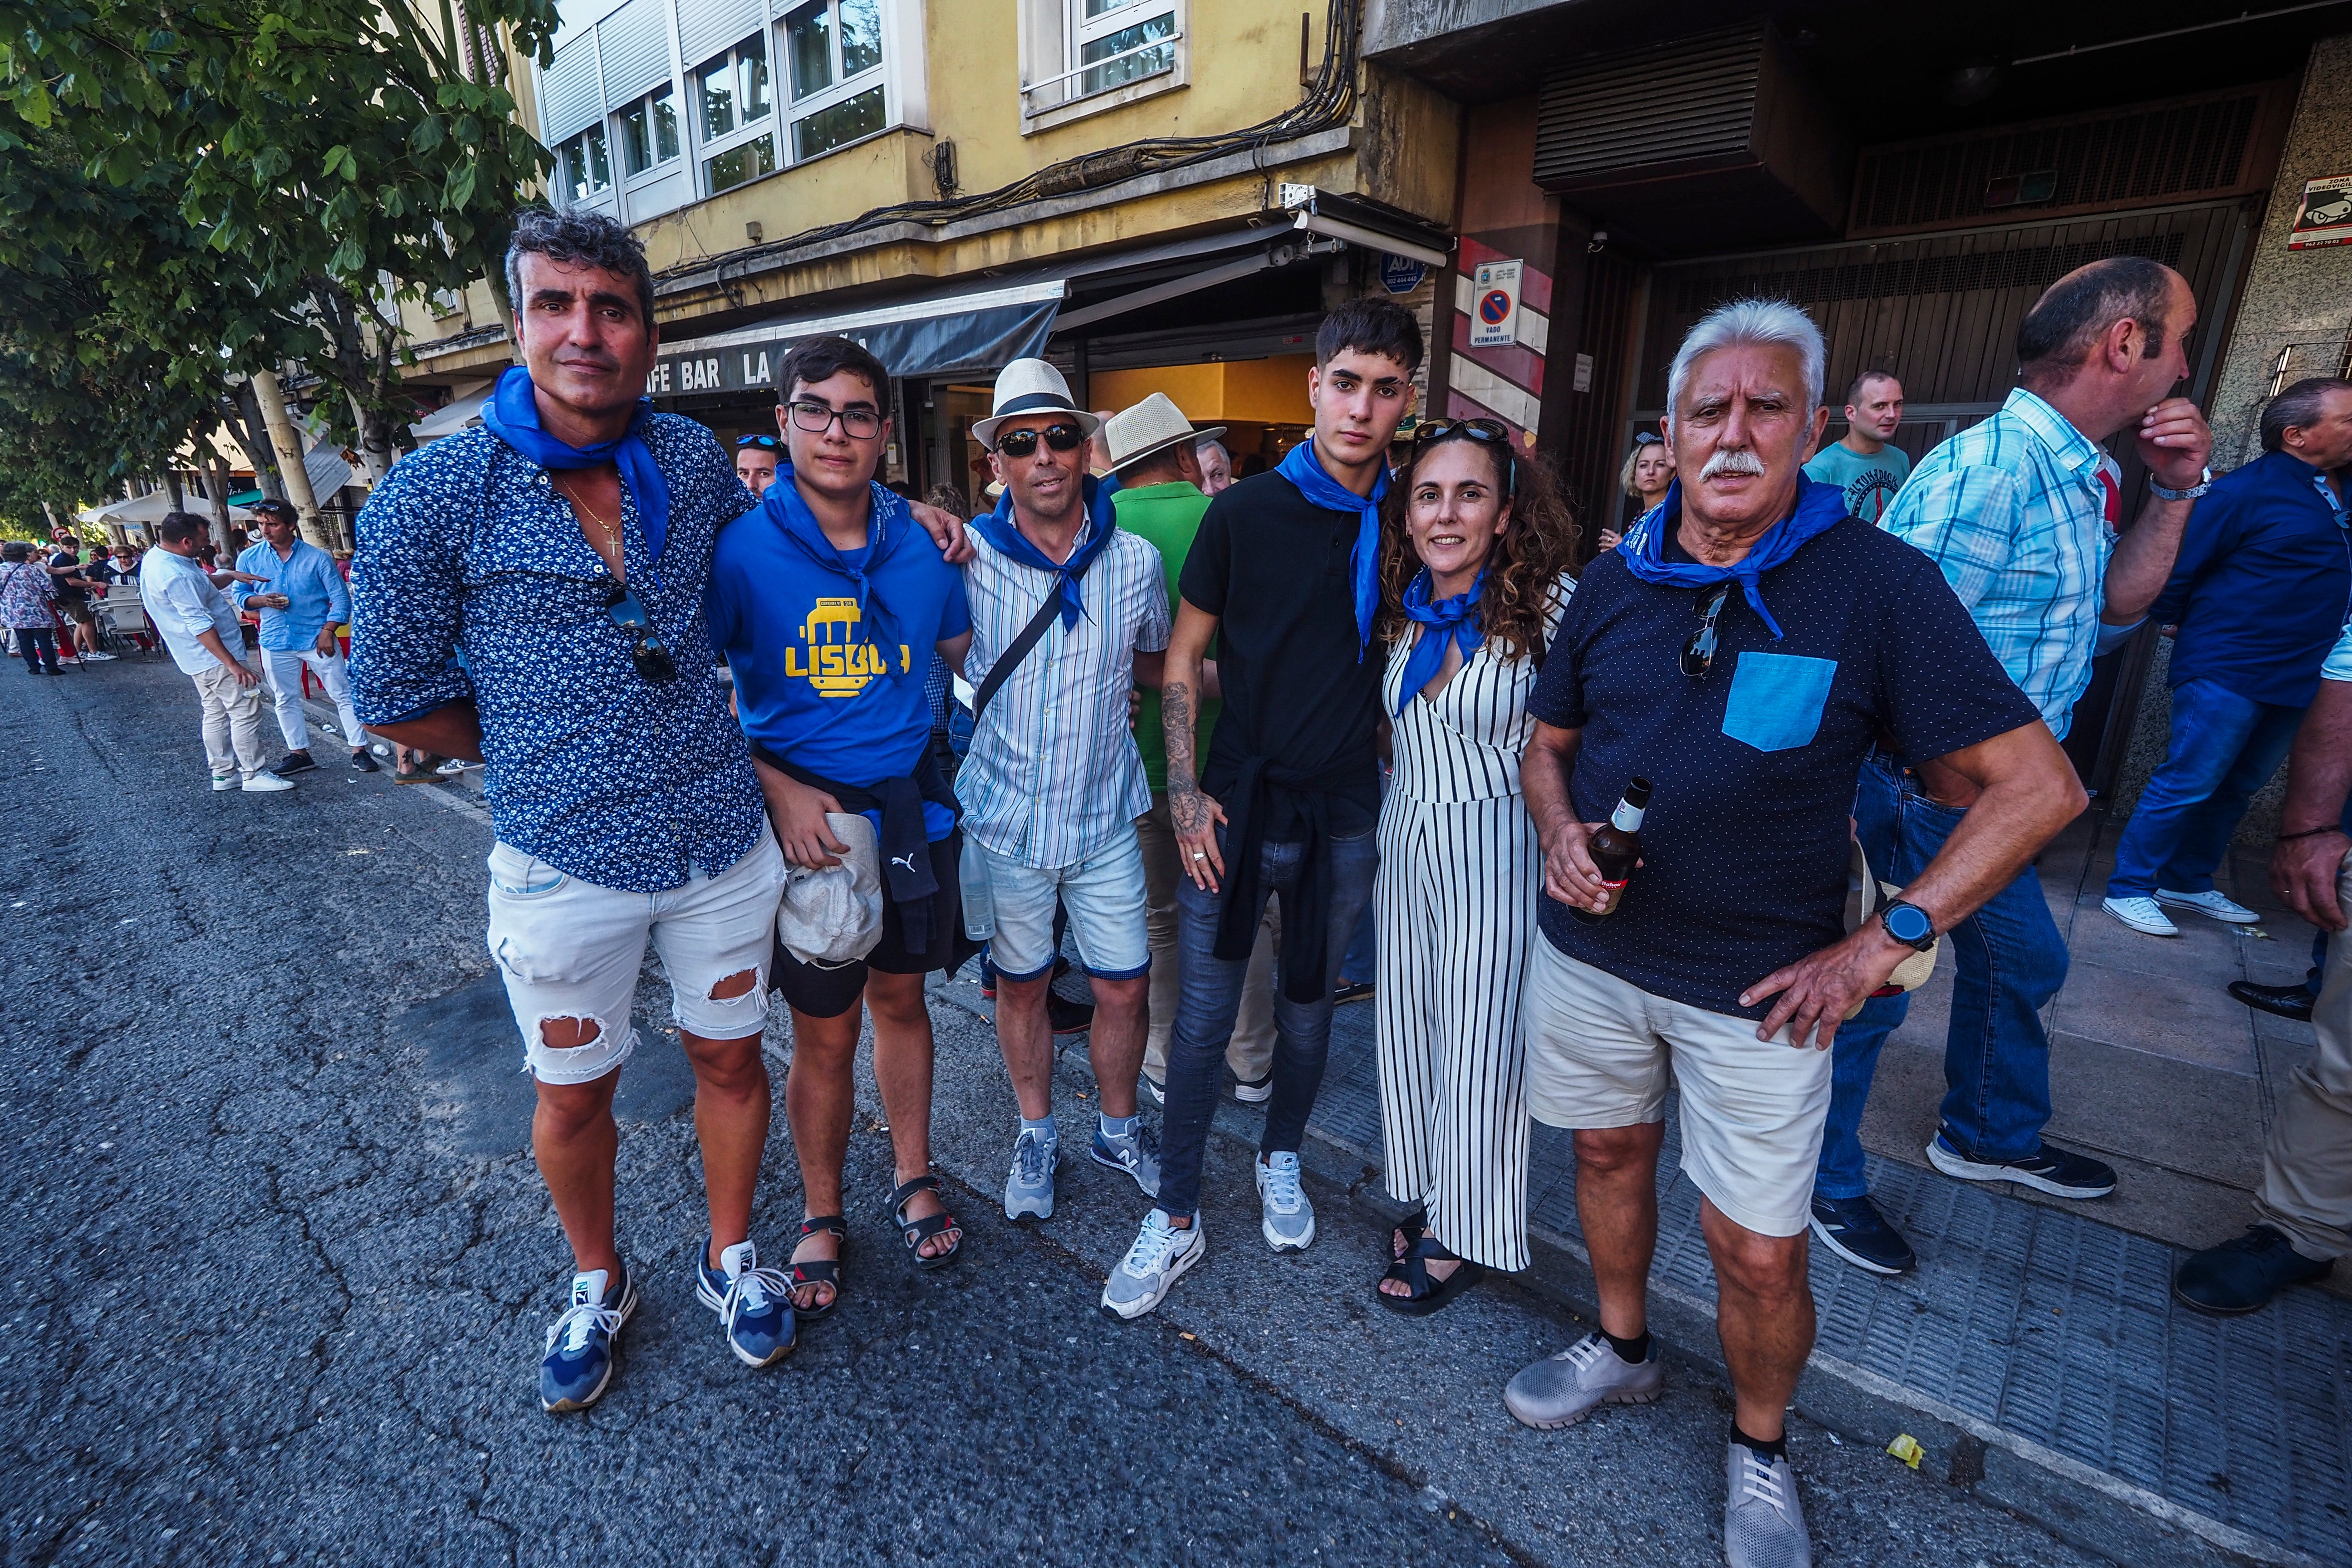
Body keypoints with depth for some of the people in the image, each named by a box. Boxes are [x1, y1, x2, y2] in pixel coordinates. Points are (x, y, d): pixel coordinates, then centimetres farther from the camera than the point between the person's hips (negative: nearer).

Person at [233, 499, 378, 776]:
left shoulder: (318, 558, -5)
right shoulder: (249, 559, 4)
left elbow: (341, 598, -5)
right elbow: (239, 596, 10)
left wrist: (328, 631, -14)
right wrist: (262, 601, -12)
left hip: (317, 639, -3)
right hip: (276, 642, 3)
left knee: (343, 695, -3)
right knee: (286, 701, 11)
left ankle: (360, 751, 3)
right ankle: (299, 754, 21)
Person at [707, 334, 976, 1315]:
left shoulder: (920, 548, 0)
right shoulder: (742, 548, -10)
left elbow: (971, 658, 14)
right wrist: (777, 786, -15)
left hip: (912, 805, 3)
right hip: (803, 812, -2)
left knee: (900, 997, 18)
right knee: (826, 1031, 9)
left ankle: (913, 1179, 39)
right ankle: (821, 1217, 34)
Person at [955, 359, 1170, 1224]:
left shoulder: (1135, 560, -4)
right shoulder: (966, 557, -10)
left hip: (1105, 815, 1)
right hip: (1007, 818, -1)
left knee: (1124, 989, 10)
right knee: (1021, 986, 16)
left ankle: (1118, 1127, 38)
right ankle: (1036, 1134, 40)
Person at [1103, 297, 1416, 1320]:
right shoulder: (1246, 512, -4)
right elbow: (1184, 657, 0)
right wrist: (1185, 794, -8)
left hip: (1347, 815, 2)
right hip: (1237, 808, -2)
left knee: (1309, 1006, 17)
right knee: (1202, 1020, 4)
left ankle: (1281, 1162, 43)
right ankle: (1177, 1218, 23)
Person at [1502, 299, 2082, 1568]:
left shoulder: (1879, 583, -10)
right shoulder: (1617, 582, 1)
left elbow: (2039, 785, -8)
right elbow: (1547, 746, 11)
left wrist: (1882, 944, -14)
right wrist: (1563, 837, -11)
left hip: (1757, 984, -3)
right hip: (1591, 949, 4)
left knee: (1757, 1251, 5)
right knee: (1609, 1153, 20)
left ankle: (1759, 1445, 36)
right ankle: (1622, 1348, 47)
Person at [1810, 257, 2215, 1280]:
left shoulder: (2074, 476, 10)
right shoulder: (1991, 468, -23)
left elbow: (2106, 616, 15)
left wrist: (2174, 493, 3)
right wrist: (1956, 800, -19)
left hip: (1983, 793, 10)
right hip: (1919, 798, -10)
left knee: (2019, 960, 25)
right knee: (1868, 988, 4)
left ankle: (1989, 1136, 49)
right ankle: (1822, 1178, 25)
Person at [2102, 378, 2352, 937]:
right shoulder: (2249, 491, -11)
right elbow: (2174, 563, -10)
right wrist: (2190, 628, -1)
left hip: (2299, 679, 8)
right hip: (2229, 674, -8)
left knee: (2235, 788, 14)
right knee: (2186, 784, -7)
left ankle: (2188, 883, 26)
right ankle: (2129, 889, 1)